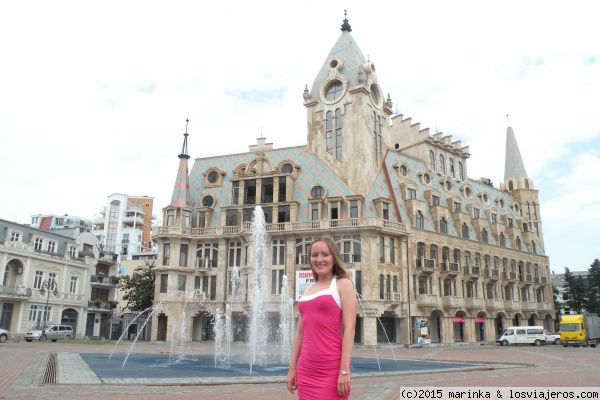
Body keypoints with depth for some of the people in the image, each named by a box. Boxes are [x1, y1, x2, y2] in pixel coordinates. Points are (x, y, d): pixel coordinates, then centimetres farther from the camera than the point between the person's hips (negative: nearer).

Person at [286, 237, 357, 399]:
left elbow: (349, 328, -9)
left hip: (331, 371, -5)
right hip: (306, 371, 5)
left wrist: (344, 370, -16)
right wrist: (292, 367, 12)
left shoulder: (343, 284, -1)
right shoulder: (307, 290, 15)